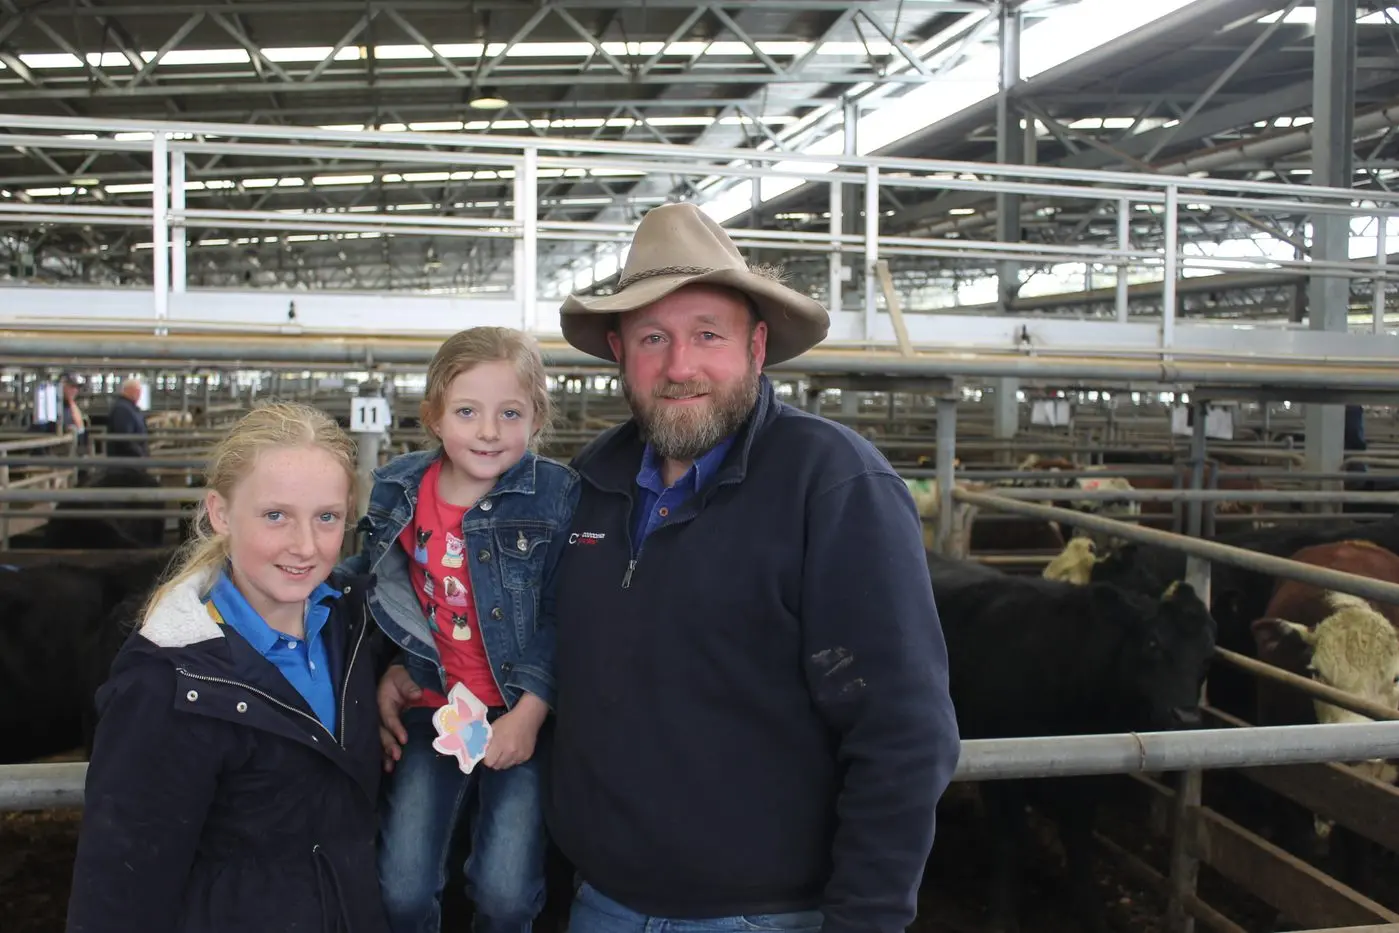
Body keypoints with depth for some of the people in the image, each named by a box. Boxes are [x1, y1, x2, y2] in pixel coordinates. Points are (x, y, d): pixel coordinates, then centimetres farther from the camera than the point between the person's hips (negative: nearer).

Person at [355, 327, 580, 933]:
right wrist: (386, 671, 2)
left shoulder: (556, 495, -11)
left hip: (520, 713, -2)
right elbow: (374, 593, 13)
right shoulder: (397, 491, -1)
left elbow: (562, 616, -10)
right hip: (430, 706, 3)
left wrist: (531, 711, -16)